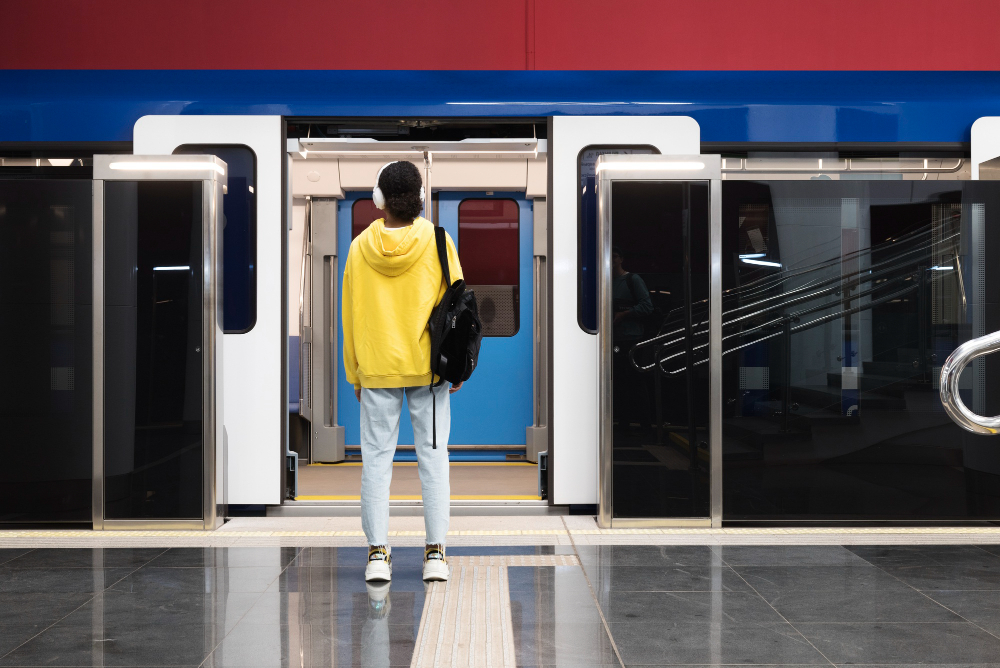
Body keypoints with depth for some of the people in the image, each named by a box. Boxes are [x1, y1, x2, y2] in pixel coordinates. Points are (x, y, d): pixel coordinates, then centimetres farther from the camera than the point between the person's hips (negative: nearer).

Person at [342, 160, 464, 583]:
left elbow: (350, 316, 3)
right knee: (432, 456, 5)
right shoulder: (437, 242, -4)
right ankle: (435, 553, 4)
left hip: (376, 371, 0)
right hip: (429, 367, 0)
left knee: (376, 459, 6)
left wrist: (354, 374, 11)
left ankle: (377, 553, 4)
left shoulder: (360, 247, -2)